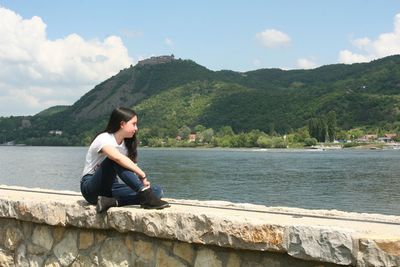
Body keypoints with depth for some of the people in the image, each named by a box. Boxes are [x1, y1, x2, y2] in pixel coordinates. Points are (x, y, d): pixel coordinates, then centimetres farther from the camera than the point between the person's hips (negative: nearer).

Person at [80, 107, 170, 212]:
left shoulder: (127, 144, 9)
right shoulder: (103, 139, -16)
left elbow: (131, 165, -3)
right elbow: (118, 158, -35)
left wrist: (142, 180, -23)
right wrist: (143, 175, -38)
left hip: (111, 187, 6)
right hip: (91, 187, -6)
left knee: (157, 191, -15)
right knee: (115, 160, -35)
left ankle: (112, 201, -31)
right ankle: (145, 193, -41)